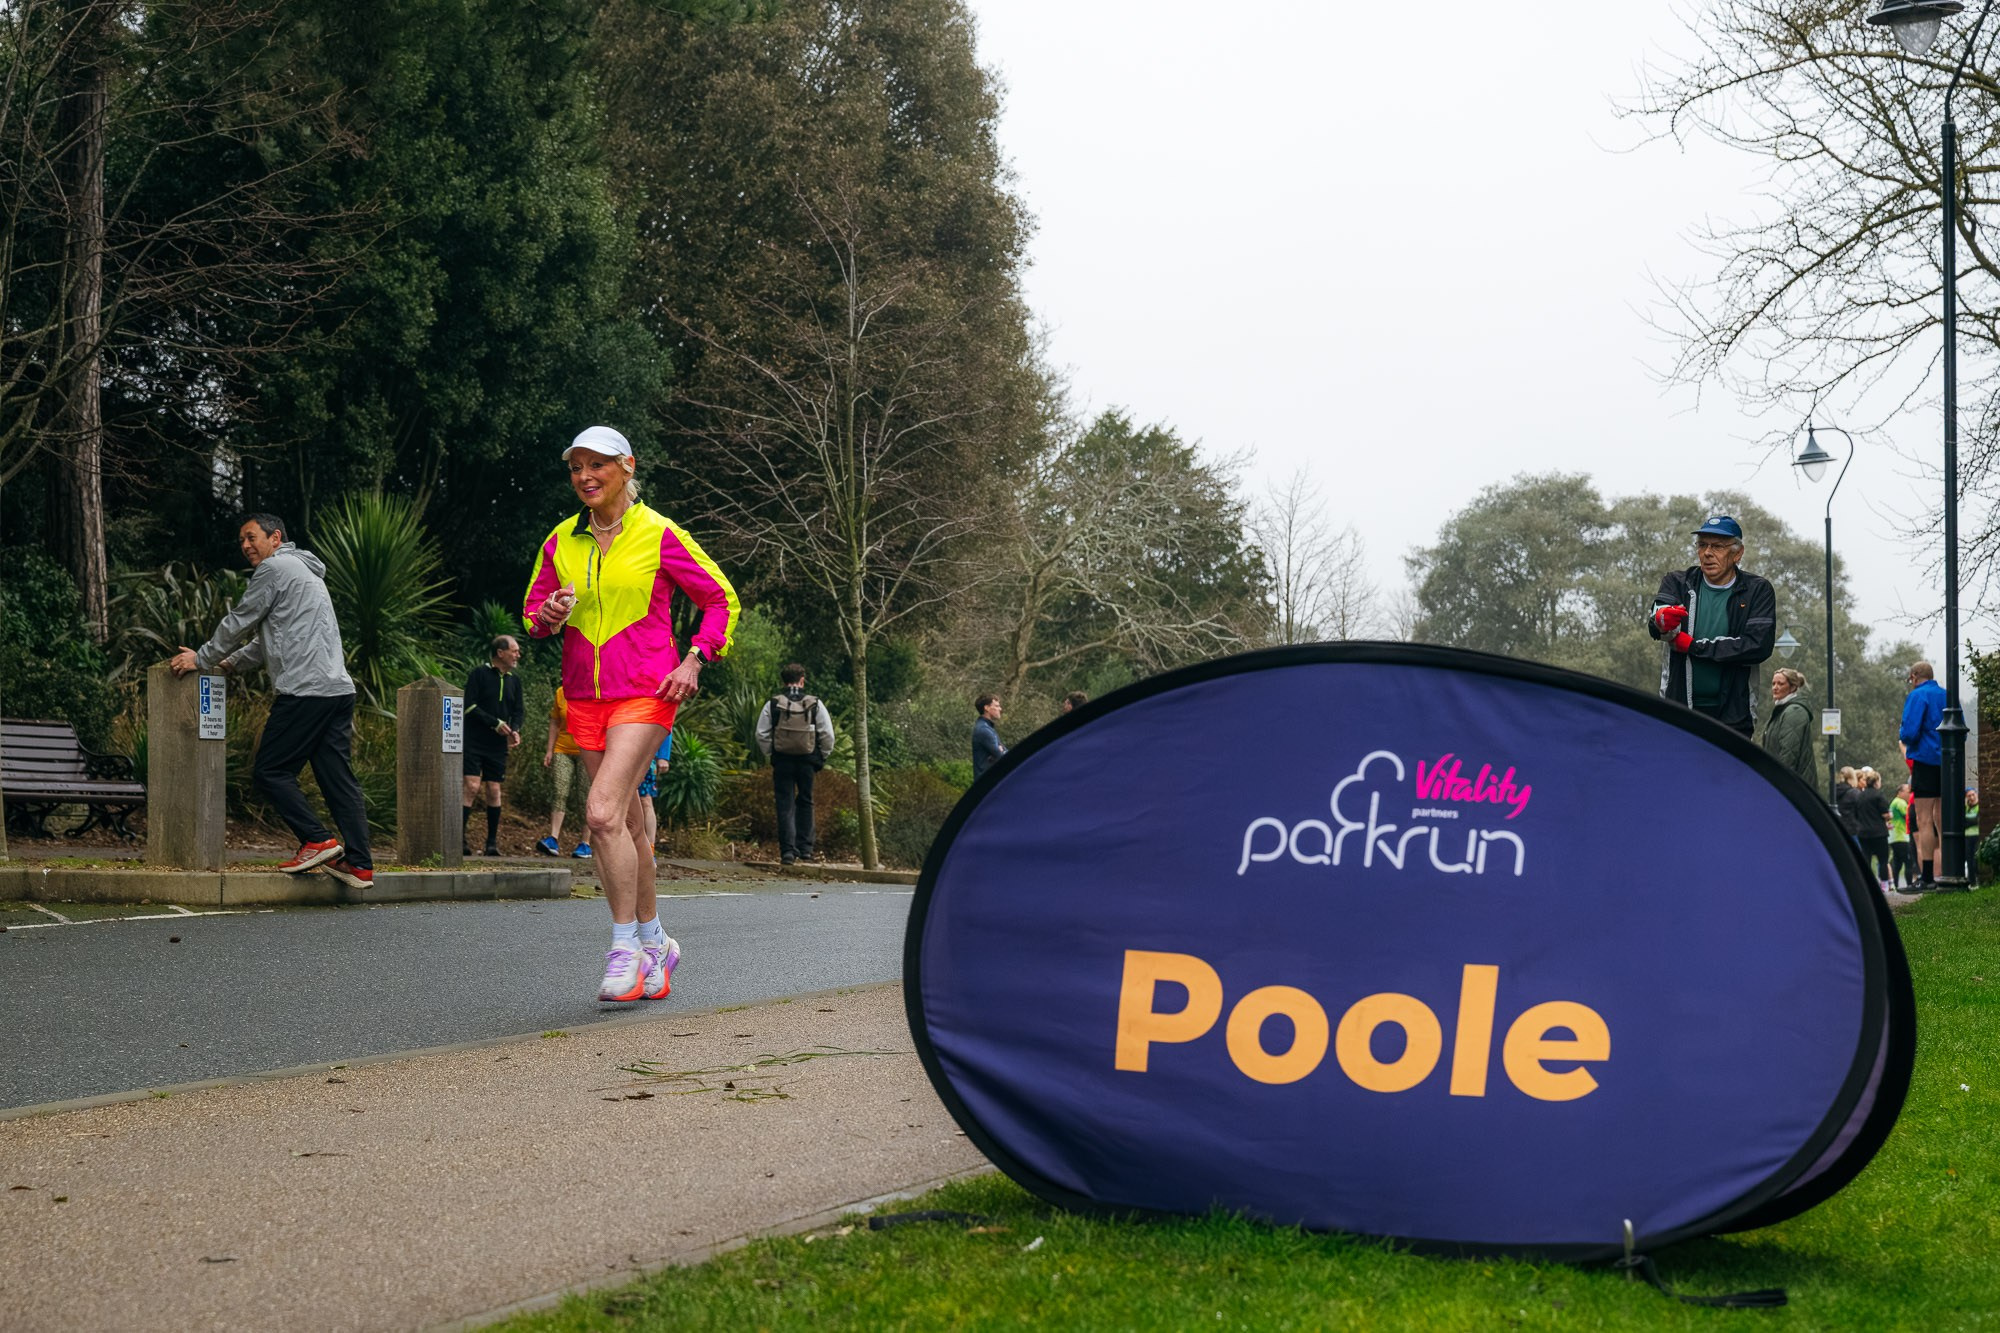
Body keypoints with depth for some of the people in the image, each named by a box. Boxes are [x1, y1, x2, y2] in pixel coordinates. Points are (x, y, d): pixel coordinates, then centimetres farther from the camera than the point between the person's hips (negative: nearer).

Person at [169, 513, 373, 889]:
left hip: (305, 689, -9)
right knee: (337, 778, 4)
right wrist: (232, 663, 34)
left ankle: (318, 840, -10)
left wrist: (201, 659, 12)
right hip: (339, 689, 9)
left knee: (269, 771, -2)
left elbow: (240, 622, 1)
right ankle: (358, 864, -2)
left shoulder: (274, 568, -1)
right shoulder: (306, 572, 29)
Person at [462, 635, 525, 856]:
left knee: (494, 791, 3)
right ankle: (460, 839, -13)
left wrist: (515, 730, -6)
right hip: (474, 741, -5)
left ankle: (492, 843, 8)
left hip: (497, 746, 5)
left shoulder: (514, 680, 13)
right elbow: (469, 706, -10)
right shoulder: (479, 673, -4)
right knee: (472, 787, -14)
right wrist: (495, 723, -14)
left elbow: (519, 710, 16)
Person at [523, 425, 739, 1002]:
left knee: (603, 813, -20)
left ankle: (625, 945, -10)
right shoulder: (561, 541, 8)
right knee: (627, 825, 10)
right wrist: (548, 617, -7)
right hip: (585, 695, 5)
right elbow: (534, 609, 17)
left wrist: (694, 660, -9)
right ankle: (654, 944, 22)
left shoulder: (660, 535, -4)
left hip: (645, 694, -5)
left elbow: (721, 599, 3)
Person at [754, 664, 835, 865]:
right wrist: (822, 758, 10)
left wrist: (770, 755, 8)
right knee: (805, 803, 17)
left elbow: (762, 735, -3)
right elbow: (828, 735, -3)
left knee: (785, 805, 3)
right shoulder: (815, 705, -3)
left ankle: (788, 850, -4)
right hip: (807, 761, 1)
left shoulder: (773, 704, -3)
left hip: (782, 760, -1)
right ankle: (805, 848, 17)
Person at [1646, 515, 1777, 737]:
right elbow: (1654, 626, -11)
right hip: (1678, 710, 1)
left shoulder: (1758, 591, 4)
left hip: (1733, 715, -1)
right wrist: (1662, 620, -37)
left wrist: (1694, 646, -9)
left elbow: (1759, 645, -10)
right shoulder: (1678, 582, 8)